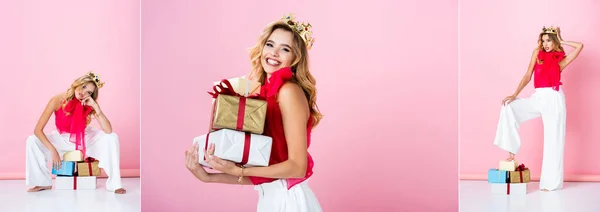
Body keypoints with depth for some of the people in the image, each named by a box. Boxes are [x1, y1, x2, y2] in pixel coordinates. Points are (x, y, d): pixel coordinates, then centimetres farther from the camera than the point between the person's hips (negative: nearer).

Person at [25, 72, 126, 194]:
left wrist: (95, 106, -37)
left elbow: (108, 131, -32)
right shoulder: (58, 100, -25)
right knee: (32, 141, -23)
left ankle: (113, 183, -16)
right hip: (62, 139, 0)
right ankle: (44, 182, -5)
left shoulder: (90, 104, -22)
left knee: (111, 138, -24)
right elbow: (38, 130, -25)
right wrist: (53, 150, -35)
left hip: (85, 139, 0)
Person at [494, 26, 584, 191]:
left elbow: (580, 46, -8)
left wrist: (561, 42, 6)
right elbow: (528, 76, 8)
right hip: (538, 98, 3)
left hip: (554, 99, -3)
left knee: (553, 139, -2)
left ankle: (551, 181, 6)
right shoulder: (537, 53, 12)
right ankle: (512, 151, -11)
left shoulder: (561, 60, 6)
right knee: (509, 107, -17)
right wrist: (514, 95, -2)